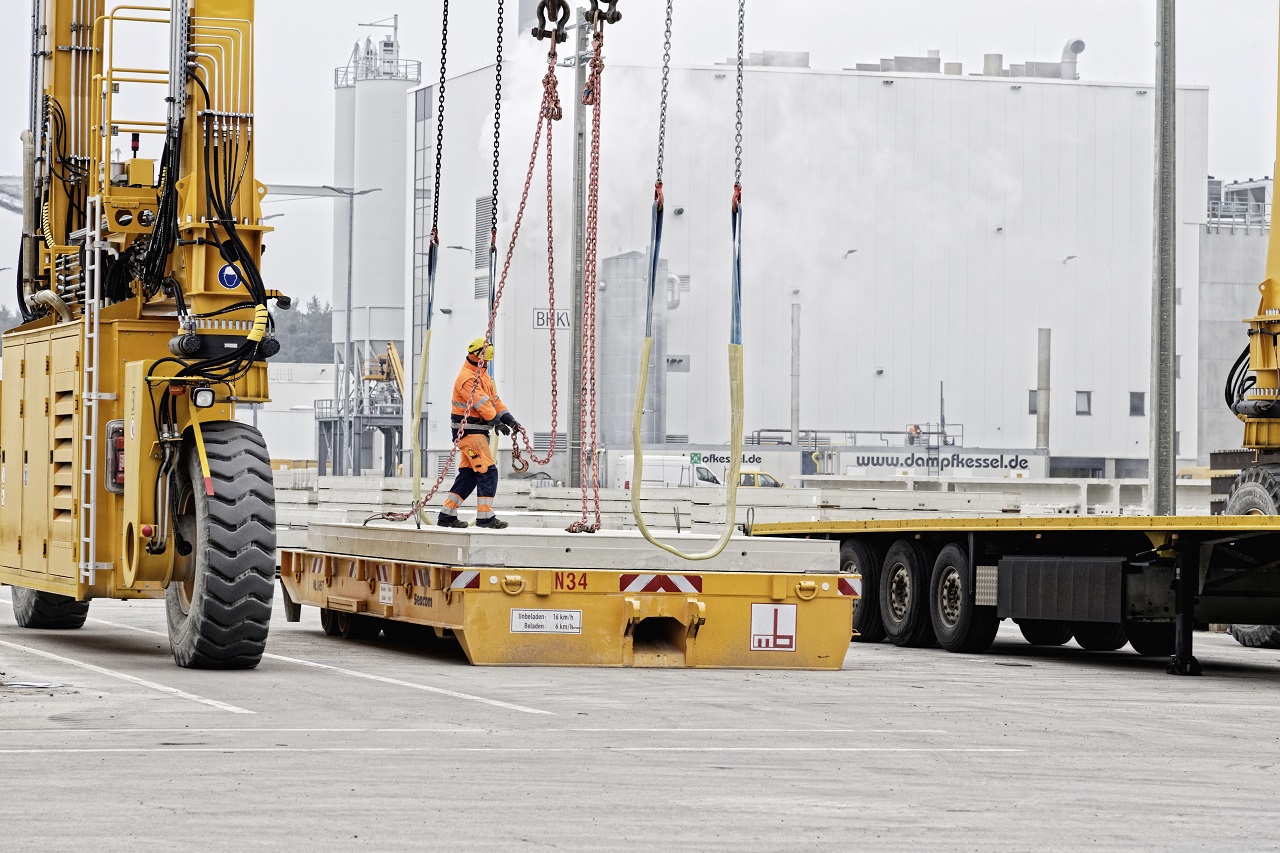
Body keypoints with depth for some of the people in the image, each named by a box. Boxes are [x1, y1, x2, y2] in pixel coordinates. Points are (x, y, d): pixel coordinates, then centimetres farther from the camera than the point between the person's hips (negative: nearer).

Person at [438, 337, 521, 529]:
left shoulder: (482, 375, 18)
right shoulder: (467, 378, -16)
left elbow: (494, 400, 15)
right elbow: (482, 405, -21)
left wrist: (509, 419, 4)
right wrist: (498, 423, -20)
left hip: (479, 431, 10)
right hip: (469, 432, -10)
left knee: (469, 474, 10)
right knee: (488, 472, -12)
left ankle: (447, 515, 13)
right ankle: (485, 516, -10)